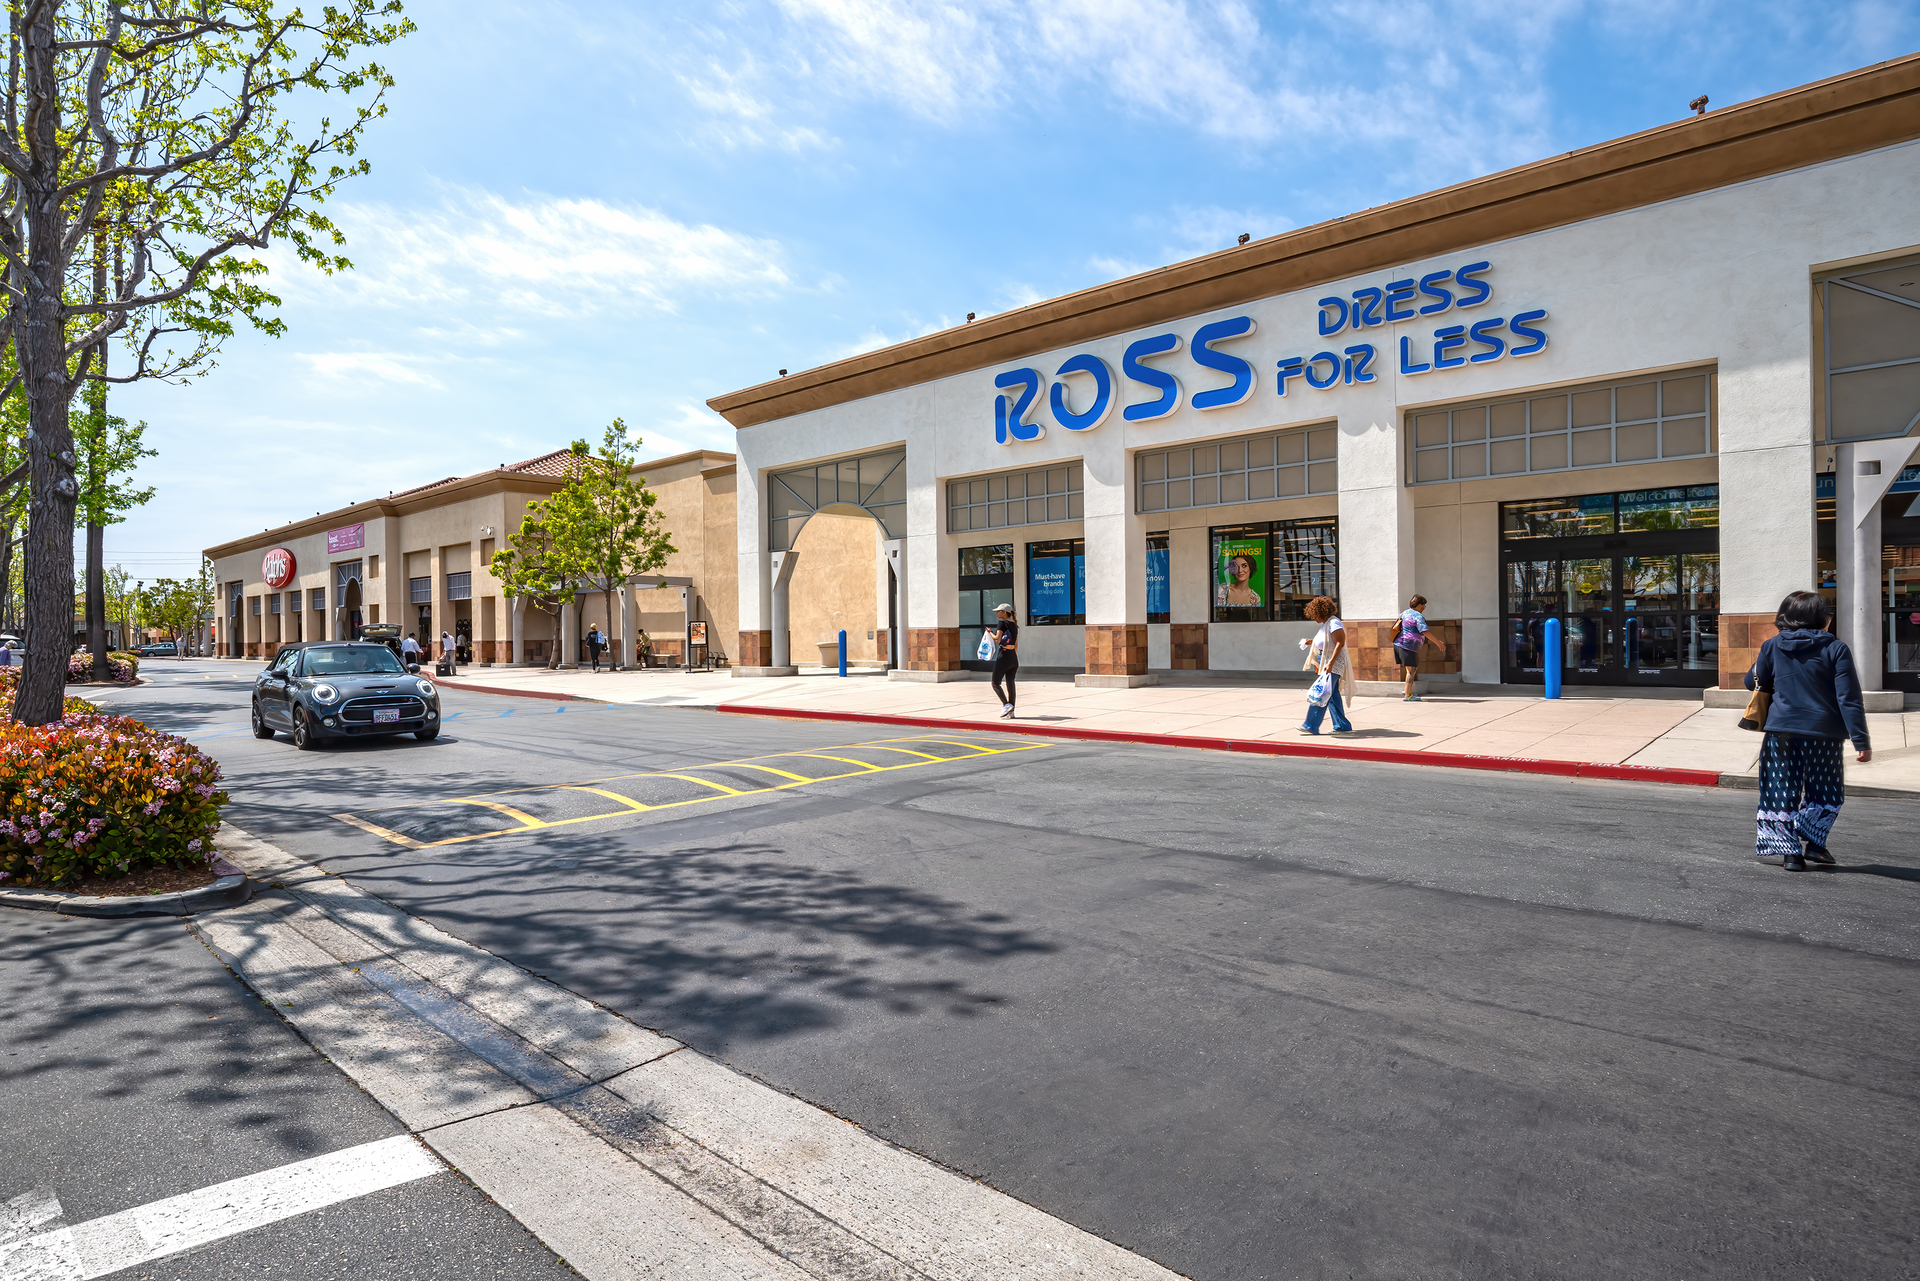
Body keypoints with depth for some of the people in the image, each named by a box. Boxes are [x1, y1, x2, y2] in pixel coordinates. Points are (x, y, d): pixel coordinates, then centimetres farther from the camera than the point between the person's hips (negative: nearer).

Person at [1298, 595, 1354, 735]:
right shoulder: (1326, 624, 15)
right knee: (1333, 695, 10)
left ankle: (1311, 726, -7)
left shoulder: (1334, 623, -16)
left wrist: (1330, 663, -28)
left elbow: (1340, 644, -22)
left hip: (1333, 664, -10)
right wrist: (1312, 642, 14)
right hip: (1327, 663, 10)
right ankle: (1342, 726, 15)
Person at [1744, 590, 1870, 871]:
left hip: (1781, 732, 1)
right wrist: (1861, 741, -6)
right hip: (1824, 733, -1)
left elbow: (1753, 682, 14)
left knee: (1782, 793, 7)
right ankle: (1814, 842, 15)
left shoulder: (1772, 647, 2)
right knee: (1827, 793, 19)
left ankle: (1789, 851, 6)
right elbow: (1849, 699, -8)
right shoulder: (1836, 649, -5)